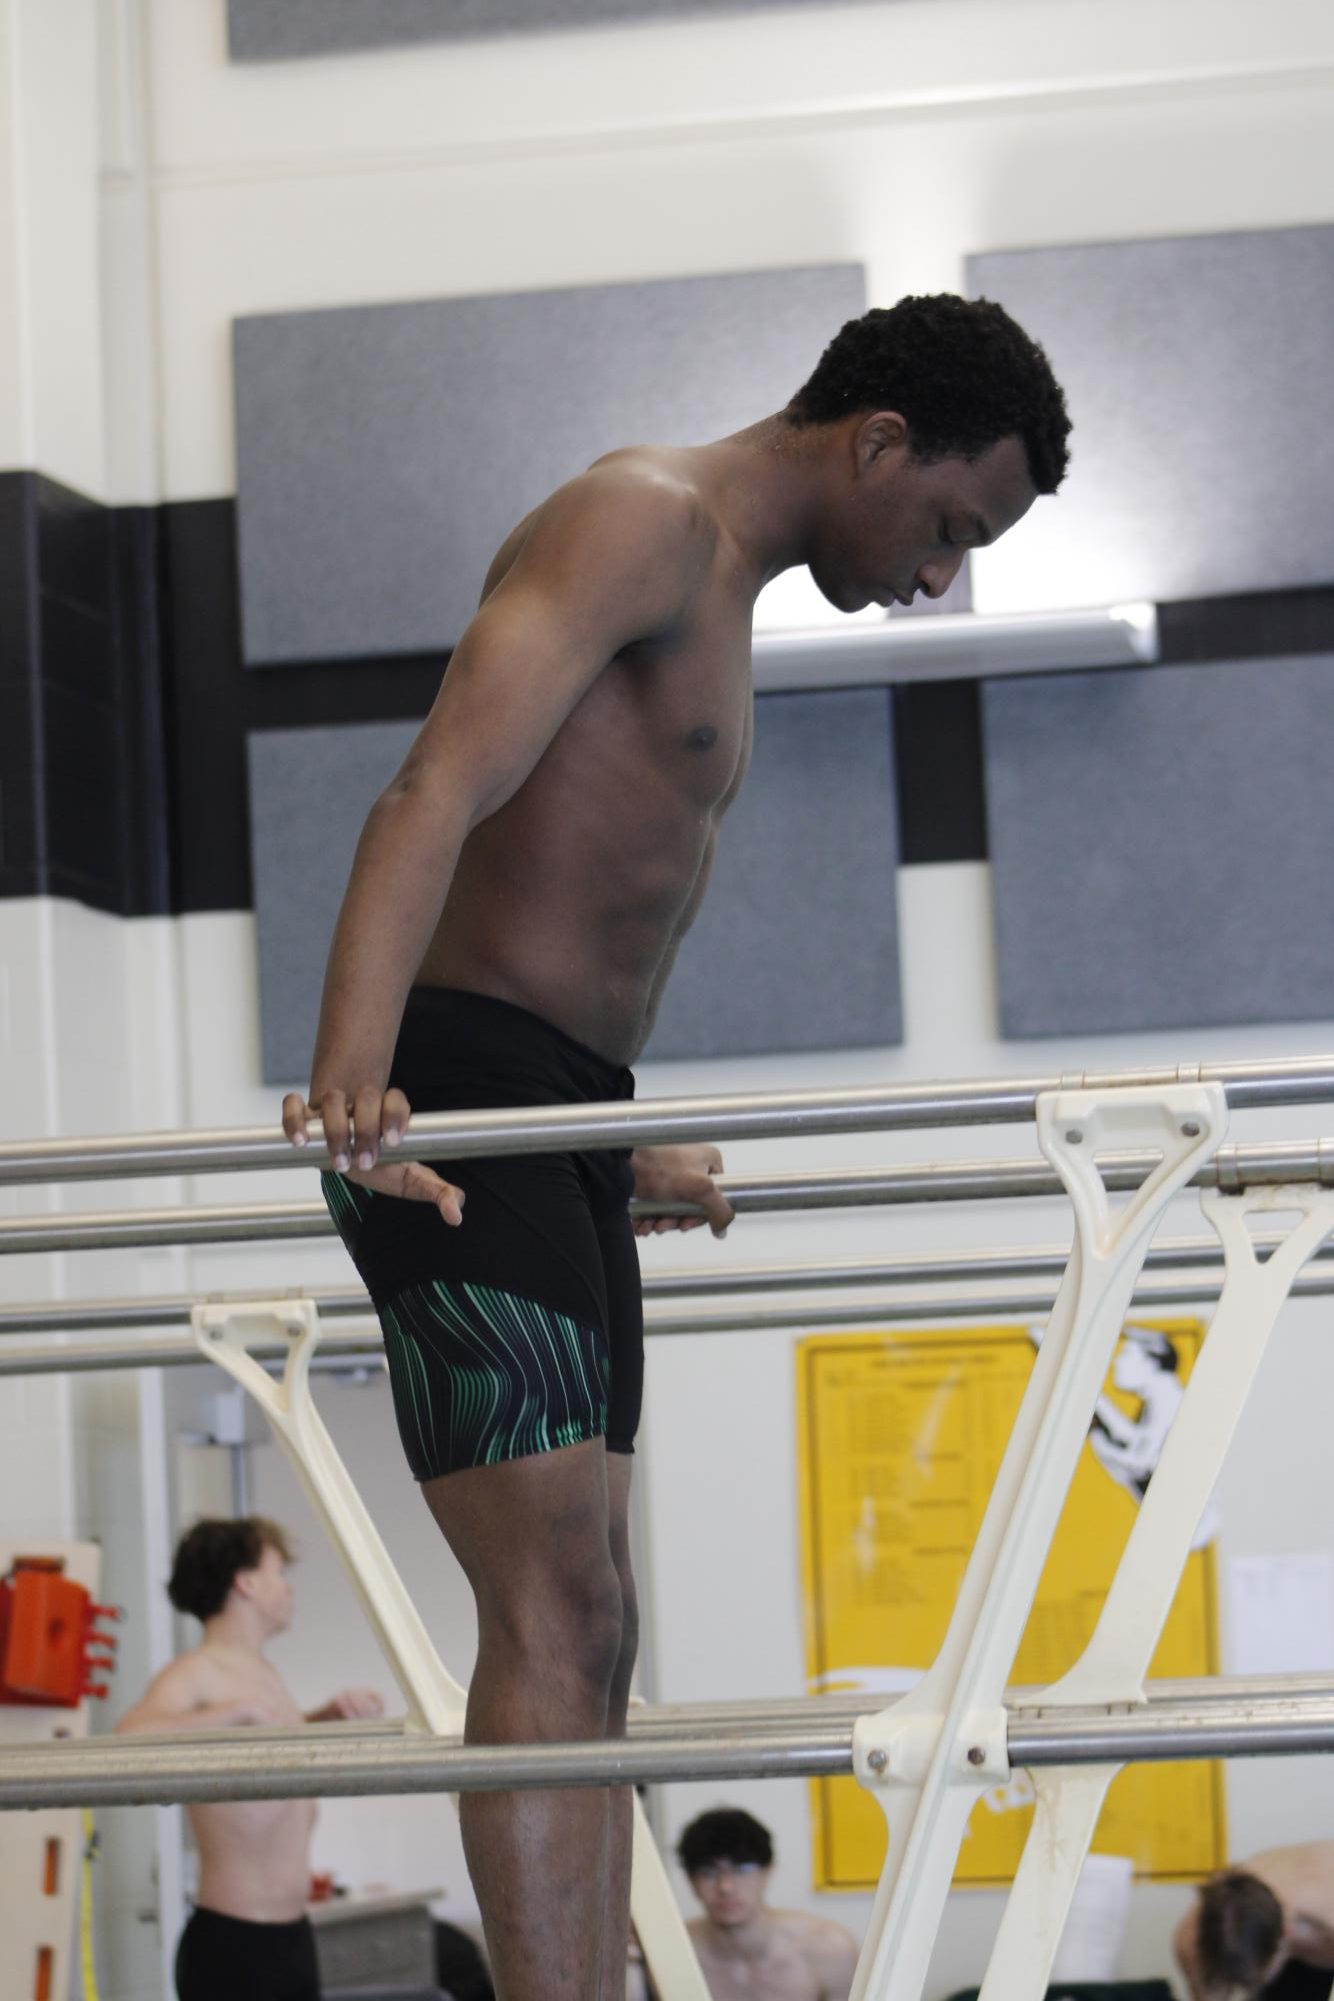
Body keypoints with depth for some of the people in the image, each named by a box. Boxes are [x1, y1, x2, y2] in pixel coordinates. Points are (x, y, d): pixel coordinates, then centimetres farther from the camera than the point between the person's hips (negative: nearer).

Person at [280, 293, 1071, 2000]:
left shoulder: (721, 592, 22)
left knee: (586, 1632, 9)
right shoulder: (646, 519, -10)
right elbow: (436, 797, -25)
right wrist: (351, 1081, -40)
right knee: (554, 1618, -18)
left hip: (560, 1125, 11)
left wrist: (635, 1154, 43)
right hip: (461, 1113, -11)